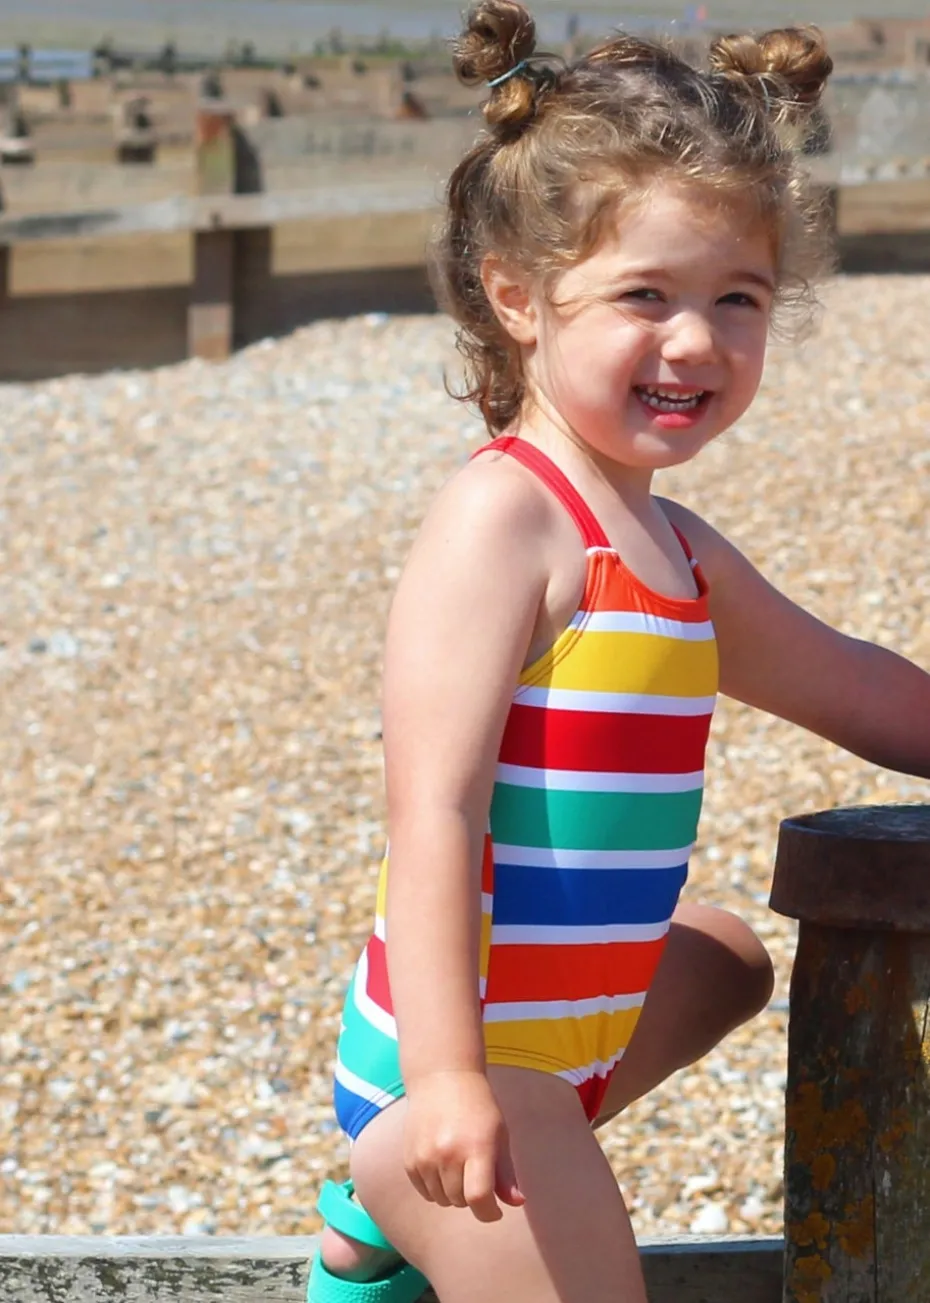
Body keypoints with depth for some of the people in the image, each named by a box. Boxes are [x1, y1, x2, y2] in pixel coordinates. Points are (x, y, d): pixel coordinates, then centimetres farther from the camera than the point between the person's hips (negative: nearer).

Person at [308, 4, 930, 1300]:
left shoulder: (674, 549, 10)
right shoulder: (502, 517, -18)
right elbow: (434, 811, -25)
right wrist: (447, 1080, -31)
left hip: (567, 1029, 9)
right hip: (474, 1064, -9)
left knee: (727, 960, 33)